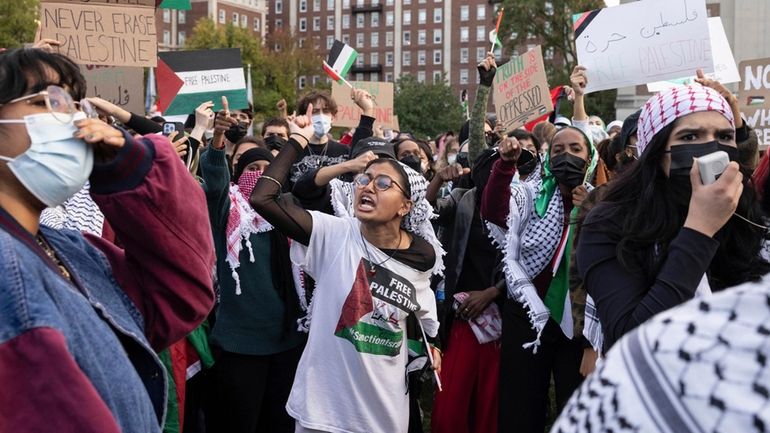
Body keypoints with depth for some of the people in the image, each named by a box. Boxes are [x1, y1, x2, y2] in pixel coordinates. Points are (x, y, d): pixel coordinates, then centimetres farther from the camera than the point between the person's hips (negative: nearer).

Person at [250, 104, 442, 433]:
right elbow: (262, 199, -22)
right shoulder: (334, 234, -12)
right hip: (324, 399, -1)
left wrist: (431, 343, 18)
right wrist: (298, 142, -16)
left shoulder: (422, 255, -5)